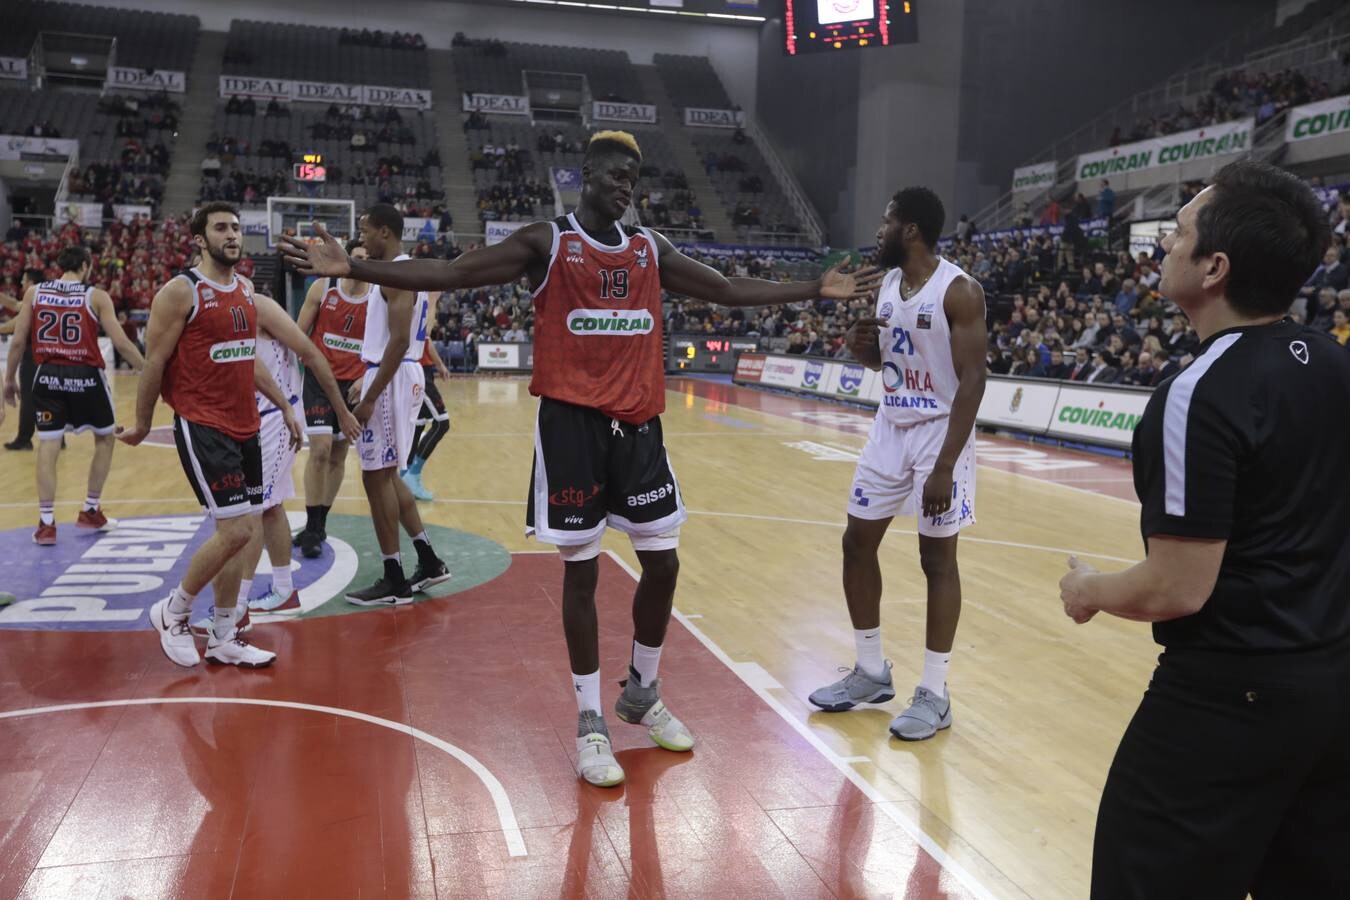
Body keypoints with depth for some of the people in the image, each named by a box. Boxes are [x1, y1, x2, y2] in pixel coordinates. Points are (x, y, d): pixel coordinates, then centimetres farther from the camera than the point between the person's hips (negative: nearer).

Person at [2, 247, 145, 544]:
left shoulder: (33, 292, 5)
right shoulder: (96, 296, -2)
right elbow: (121, 343, -8)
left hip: (48, 375, 2)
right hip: (86, 376, -2)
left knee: (48, 446, 6)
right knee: (105, 439, 18)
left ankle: (46, 524, 3)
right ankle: (90, 512, 22)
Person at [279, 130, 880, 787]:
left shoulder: (651, 250, 11)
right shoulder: (546, 242, -2)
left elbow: (730, 290, 19)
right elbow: (450, 273, -10)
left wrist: (816, 289, 20)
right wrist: (353, 268, -20)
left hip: (638, 423, 5)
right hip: (572, 422, -5)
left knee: (662, 564, 9)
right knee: (581, 571, 1)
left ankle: (642, 693, 32)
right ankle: (590, 722, 17)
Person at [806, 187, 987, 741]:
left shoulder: (959, 291, -15)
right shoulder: (887, 284, 8)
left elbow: (972, 380, -19)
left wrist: (945, 465, -25)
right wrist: (862, 347, -5)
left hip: (939, 434, -8)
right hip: (889, 429, 8)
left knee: (937, 559, 0)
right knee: (857, 543, 8)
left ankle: (934, 694, 12)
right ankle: (871, 672, 23)